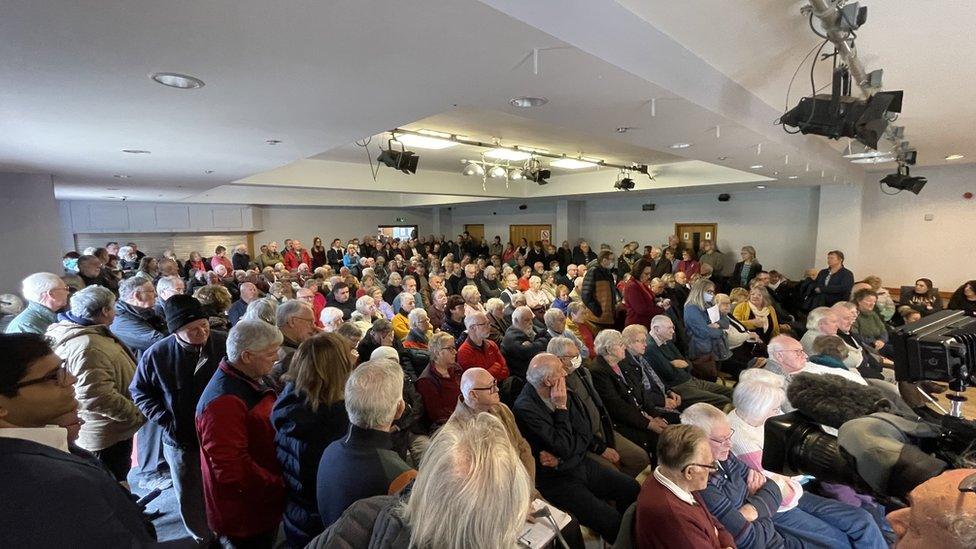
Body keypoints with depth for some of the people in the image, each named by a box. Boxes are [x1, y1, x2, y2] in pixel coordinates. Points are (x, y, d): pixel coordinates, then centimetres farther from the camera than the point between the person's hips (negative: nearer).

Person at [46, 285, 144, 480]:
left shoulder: (91, 333, 6)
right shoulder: (87, 346, -28)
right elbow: (98, 397, -32)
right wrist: (139, 415, -22)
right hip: (107, 437, -10)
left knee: (115, 482, 26)